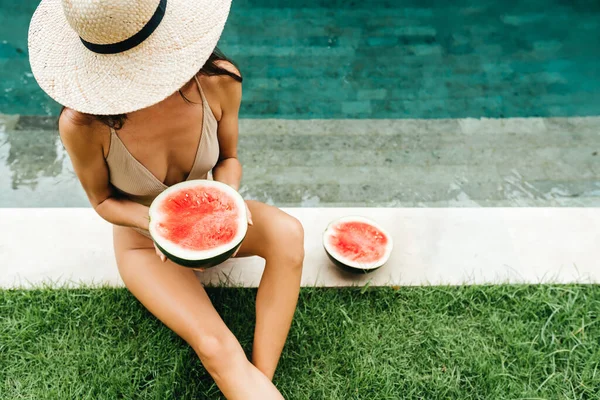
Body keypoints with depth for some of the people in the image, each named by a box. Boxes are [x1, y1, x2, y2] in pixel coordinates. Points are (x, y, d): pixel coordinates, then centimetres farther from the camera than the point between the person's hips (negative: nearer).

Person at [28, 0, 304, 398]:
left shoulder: (218, 80, -23)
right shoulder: (83, 124, -29)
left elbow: (228, 159, -4)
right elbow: (103, 200, -9)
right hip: (144, 241, -2)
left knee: (287, 232, -28)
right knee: (217, 350, -23)